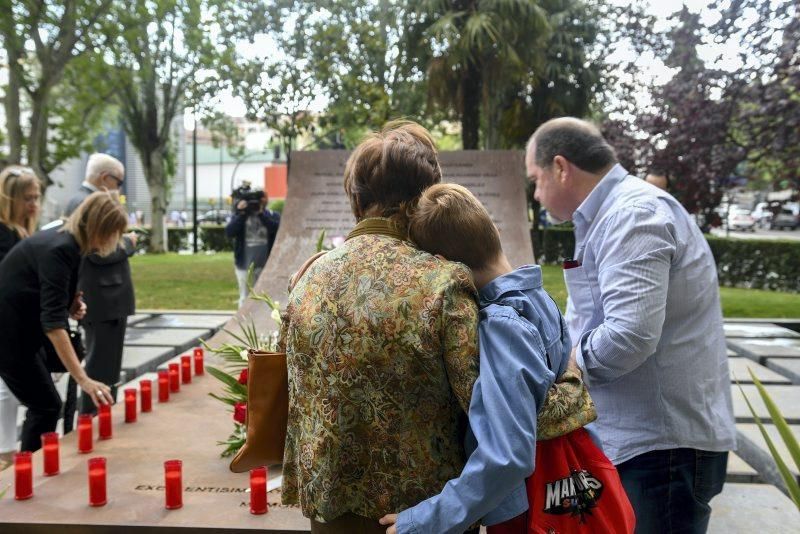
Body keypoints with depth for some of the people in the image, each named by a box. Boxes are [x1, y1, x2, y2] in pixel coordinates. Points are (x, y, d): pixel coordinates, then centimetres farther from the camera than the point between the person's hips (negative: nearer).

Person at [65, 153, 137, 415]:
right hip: (104, 297, -11)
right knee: (102, 369, -4)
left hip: (97, 296, 11)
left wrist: (121, 238, 7)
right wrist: (129, 243, -10)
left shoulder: (80, 200, 14)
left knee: (99, 364, 20)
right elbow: (99, 252, -25)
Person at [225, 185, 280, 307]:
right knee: (245, 298, 7)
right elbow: (229, 232, -10)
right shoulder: (239, 216, 5)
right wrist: (241, 214, -16)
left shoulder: (272, 215, 3)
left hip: (266, 265, 0)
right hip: (245, 265, 1)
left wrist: (261, 213, -19)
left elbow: (277, 228, -17)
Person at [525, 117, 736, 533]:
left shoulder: (632, 214, -20)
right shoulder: (612, 215, 15)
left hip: (662, 443, -10)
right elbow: (588, 322, 21)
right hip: (638, 435, 10)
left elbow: (630, 335, -31)